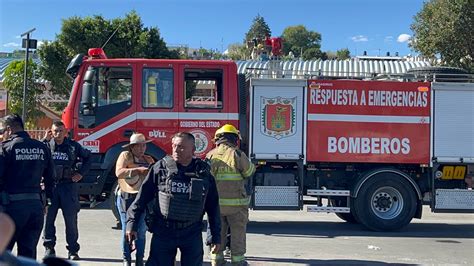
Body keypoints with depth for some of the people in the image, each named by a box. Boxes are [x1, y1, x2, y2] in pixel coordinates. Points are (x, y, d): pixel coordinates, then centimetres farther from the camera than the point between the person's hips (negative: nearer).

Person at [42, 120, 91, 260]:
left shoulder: (73, 146, 6)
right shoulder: (47, 145, 3)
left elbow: (87, 157, 17)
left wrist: (81, 173, 7)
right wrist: (45, 140, -18)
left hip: (68, 185, 0)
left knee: (71, 219, 3)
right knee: (48, 218, 2)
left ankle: (73, 250, 11)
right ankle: (49, 248, 13)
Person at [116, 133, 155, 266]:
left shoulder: (148, 159, 13)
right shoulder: (125, 155, -3)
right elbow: (119, 172, -18)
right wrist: (138, 170, -26)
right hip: (127, 198, -4)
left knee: (141, 231, 7)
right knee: (127, 231, 3)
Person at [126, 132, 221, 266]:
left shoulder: (203, 173, 1)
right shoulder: (160, 168, -3)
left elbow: (213, 207, 6)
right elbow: (142, 197, 1)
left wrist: (216, 237, 6)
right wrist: (132, 223, -3)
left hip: (192, 234, 1)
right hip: (163, 232, -1)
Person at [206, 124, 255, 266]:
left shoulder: (210, 155, 0)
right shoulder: (237, 154, -11)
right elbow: (249, 171, 1)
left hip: (215, 202, 4)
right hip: (235, 203, -4)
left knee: (217, 232, 16)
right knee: (237, 232, 9)